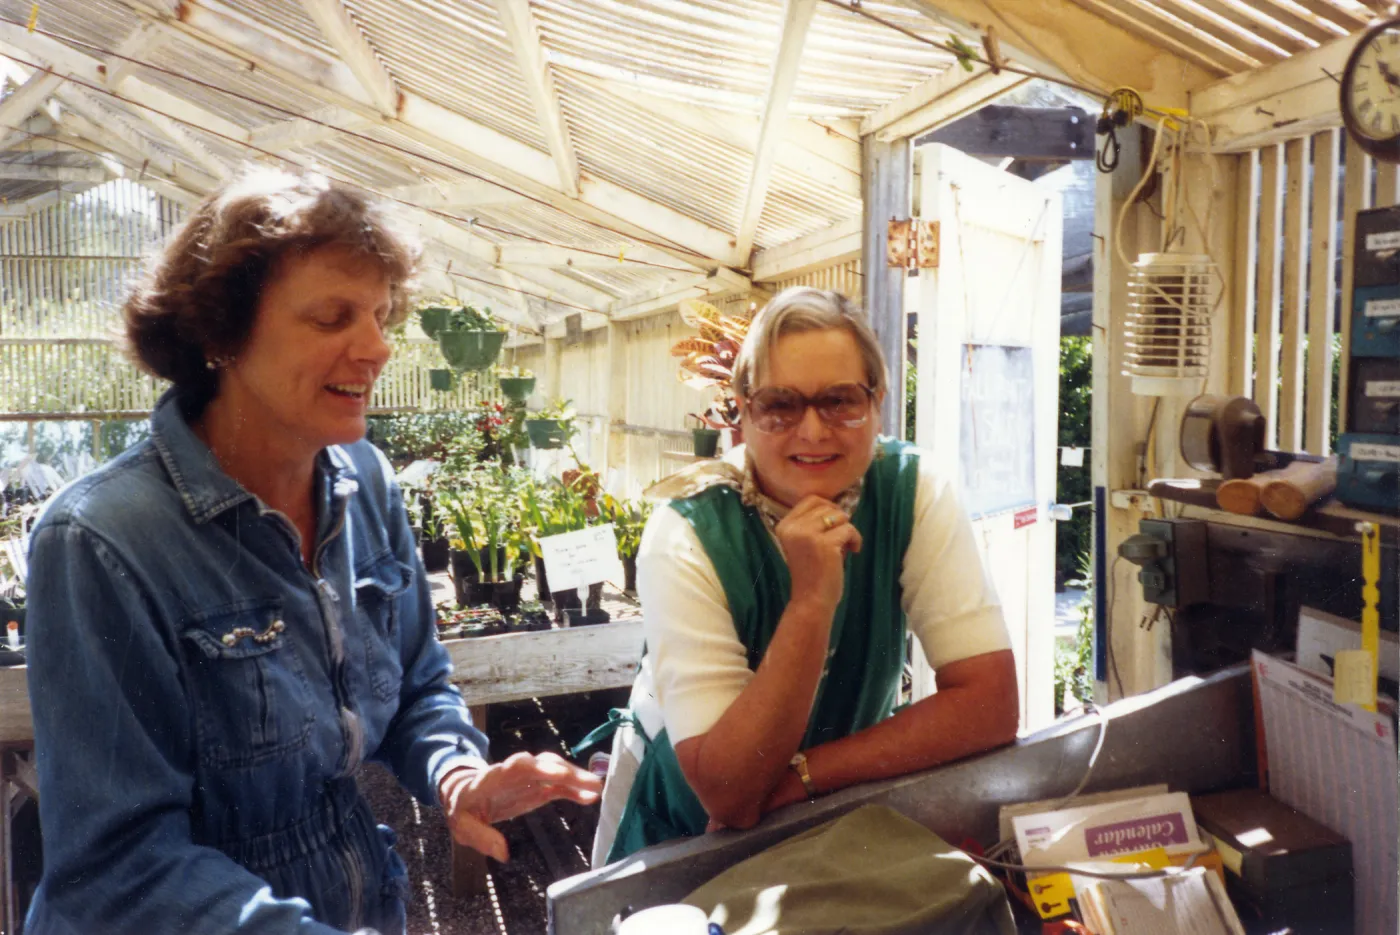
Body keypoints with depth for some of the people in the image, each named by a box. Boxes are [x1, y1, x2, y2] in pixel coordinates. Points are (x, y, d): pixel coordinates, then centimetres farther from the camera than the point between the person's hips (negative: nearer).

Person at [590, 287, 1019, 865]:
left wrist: (798, 775, -24)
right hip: (683, 824, -3)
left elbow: (991, 706, -20)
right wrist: (811, 601, -36)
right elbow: (727, 794, -27)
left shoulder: (915, 495, -16)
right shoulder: (688, 536, -24)